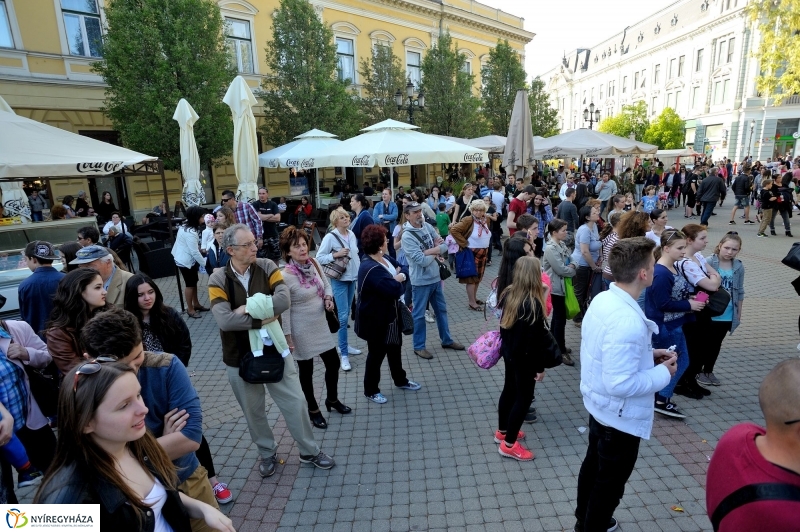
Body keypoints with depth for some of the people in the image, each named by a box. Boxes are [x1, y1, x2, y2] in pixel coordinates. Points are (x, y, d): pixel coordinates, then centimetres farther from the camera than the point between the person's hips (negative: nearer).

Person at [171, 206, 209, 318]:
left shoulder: (187, 225, 2)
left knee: (194, 282, 16)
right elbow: (195, 252, -27)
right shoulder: (190, 233, -29)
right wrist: (205, 263, -19)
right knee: (190, 284, 0)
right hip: (185, 260, -10)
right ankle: (190, 309, 12)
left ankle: (196, 304, 28)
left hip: (189, 259, 10)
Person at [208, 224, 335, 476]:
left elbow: (284, 299, -22)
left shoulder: (266, 267, -8)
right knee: (253, 411, 18)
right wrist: (262, 318, -23)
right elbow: (224, 320, -25)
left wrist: (250, 309, -24)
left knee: (295, 403, 8)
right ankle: (267, 453, 42)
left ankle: (310, 452, 30)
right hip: (240, 358, 0)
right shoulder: (218, 279, -12)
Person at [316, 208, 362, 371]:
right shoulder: (330, 237, -13)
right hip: (339, 280, -6)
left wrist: (360, 272, 11)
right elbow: (319, 258, -12)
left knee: (346, 313, 15)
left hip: (353, 278, 6)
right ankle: (344, 354, 0)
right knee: (343, 316, -8)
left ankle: (344, 345, 29)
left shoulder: (352, 234, 5)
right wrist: (336, 254, -23)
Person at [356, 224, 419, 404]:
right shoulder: (370, 269, -30)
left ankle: (400, 380, 44)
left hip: (391, 314, 9)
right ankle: (370, 390, 26)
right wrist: (398, 280, -11)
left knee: (395, 348, 24)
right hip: (376, 319, -9)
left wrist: (398, 277, -18)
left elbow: (405, 271, 5)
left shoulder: (385, 258, 2)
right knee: (377, 353, 7)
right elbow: (394, 290, -34)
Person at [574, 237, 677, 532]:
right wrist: (663, 372, -18)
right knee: (610, 483, 15)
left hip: (599, 404, 9)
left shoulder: (602, 299, -6)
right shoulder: (628, 321, -34)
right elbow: (621, 384, -32)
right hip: (620, 416, -9)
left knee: (593, 466, 28)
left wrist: (647, 354, 4)